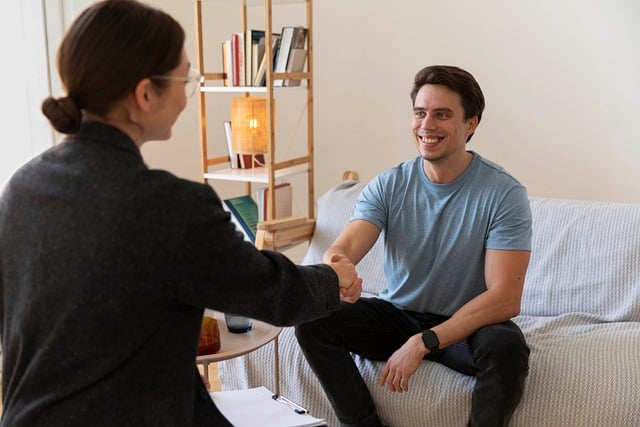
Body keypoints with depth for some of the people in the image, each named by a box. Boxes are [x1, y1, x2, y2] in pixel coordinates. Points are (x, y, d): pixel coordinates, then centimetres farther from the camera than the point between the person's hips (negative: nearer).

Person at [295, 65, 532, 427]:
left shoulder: (504, 193, -15)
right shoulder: (388, 186, -6)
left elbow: (505, 299, -21)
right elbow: (345, 246, -21)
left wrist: (423, 343, -28)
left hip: (466, 324, -3)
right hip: (396, 314, 3)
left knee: (506, 346, -35)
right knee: (312, 319, -18)